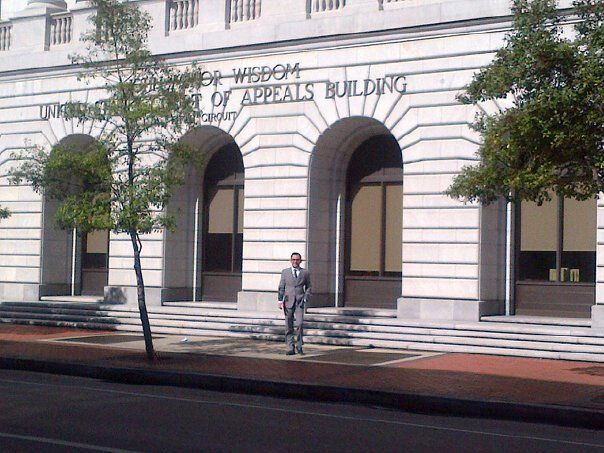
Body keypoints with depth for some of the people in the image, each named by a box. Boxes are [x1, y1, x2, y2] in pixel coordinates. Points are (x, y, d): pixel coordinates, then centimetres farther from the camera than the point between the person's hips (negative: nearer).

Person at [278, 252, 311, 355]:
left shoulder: (305, 273, 9)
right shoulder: (285, 272, 11)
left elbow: (308, 287, 15)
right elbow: (281, 287, 11)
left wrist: (305, 298, 1)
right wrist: (280, 300, 2)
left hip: (299, 302, -1)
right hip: (288, 302, 1)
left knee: (299, 323, -15)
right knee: (289, 326, 1)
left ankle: (299, 346, 0)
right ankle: (290, 348, 6)